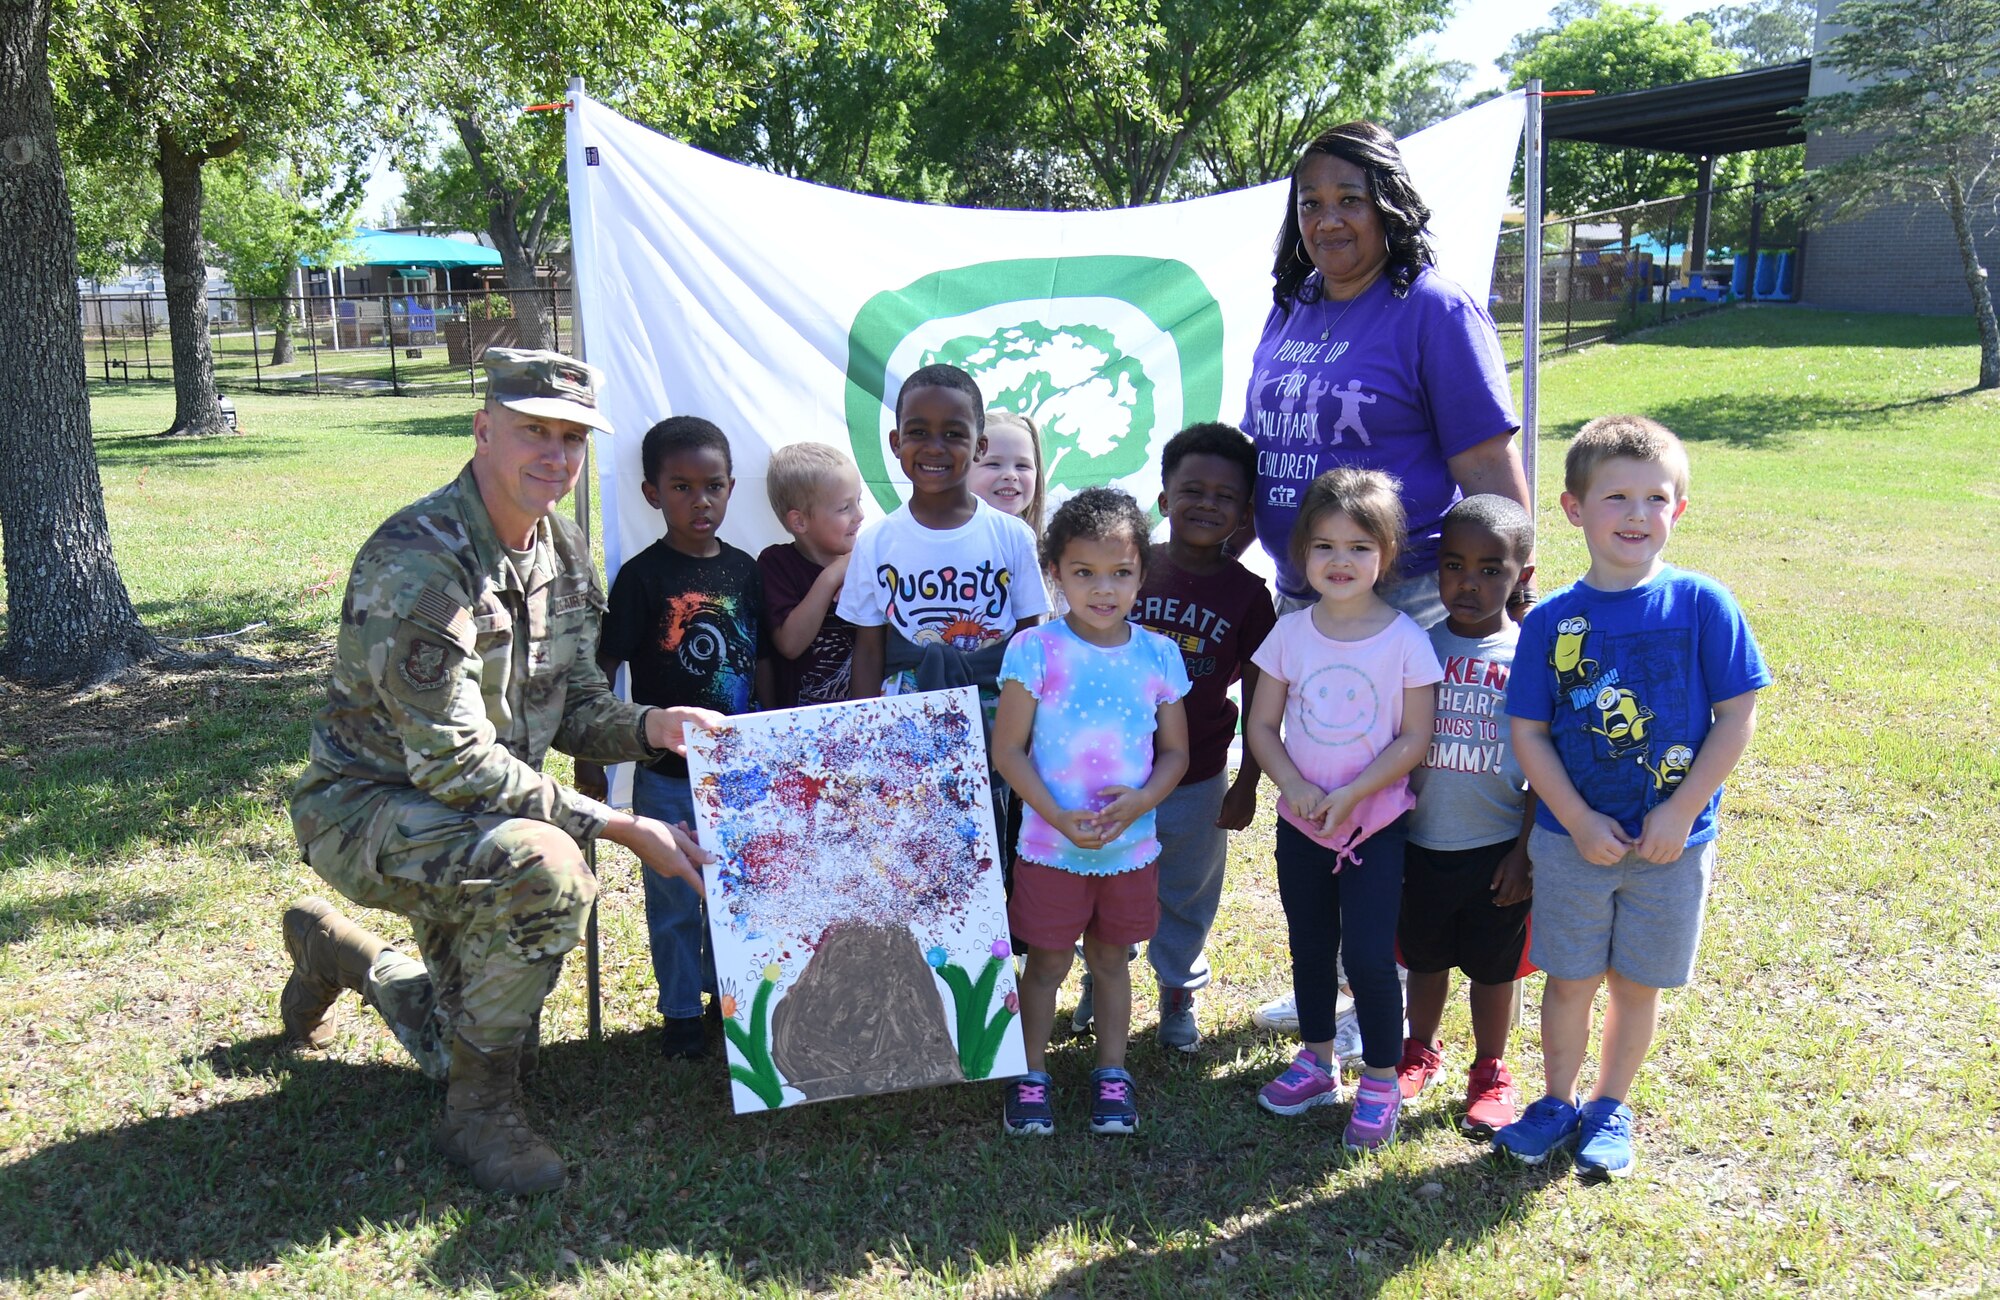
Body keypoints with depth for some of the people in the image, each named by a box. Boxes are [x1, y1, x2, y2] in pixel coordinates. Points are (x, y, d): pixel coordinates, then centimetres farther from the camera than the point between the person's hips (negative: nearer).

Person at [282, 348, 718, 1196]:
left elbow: (571, 707, 4)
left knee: (491, 1051, 17)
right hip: (369, 808, -8)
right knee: (544, 867, -38)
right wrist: (617, 828, -30)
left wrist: (653, 726, -18)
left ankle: (338, 951, 43)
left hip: (471, 820, 8)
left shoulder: (563, 552, -1)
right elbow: (454, 765, -30)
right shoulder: (416, 562, -27)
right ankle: (479, 1114, -16)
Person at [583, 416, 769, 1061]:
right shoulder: (643, 576, -10)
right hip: (668, 772, -4)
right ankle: (681, 1012, 26)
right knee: (676, 899, 9)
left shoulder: (744, 570, 3)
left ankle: (729, 994, 35)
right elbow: (602, 671, -8)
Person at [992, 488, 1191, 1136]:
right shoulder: (1035, 651, -11)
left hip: (1132, 845, 3)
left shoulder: (1158, 655, -2)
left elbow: (1176, 751, 4)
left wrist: (1141, 800, -15)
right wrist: (1061, 818, -19)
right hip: (1051, 846, -2)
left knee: (1111, 957, 17)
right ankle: (1030, 1076, 27)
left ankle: (1111, 1072, 33)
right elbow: (1008, 750, -9)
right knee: (1047, 960, 9)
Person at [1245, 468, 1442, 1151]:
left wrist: (1350, 794, -19)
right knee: (1310, 947, 15)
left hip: (1377, 824, -3)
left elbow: (1414, 738, -10)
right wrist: (1295, 785, -15)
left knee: (1369, 954, -5)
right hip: (1300, 823, 3)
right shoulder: (1291, 632, -3)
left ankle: (1380, 1081, 14)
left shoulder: (1405, 639, -11)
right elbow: (1261, 726, 0)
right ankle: (1318, 1061, 33)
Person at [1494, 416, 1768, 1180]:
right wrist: (1578, 821, -12)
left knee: (1637, 982, 13)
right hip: (1574, 838, 1)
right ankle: (1557, 1102, 32)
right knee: (1569, 980, 11)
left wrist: (1681, 812, -12)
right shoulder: (1550, 620, -5)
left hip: (1671, 840, 0)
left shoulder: (1701, 605, -8)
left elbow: (1737, 716, -7)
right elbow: (1528, 733, -3)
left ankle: (1609, 1109, 32)